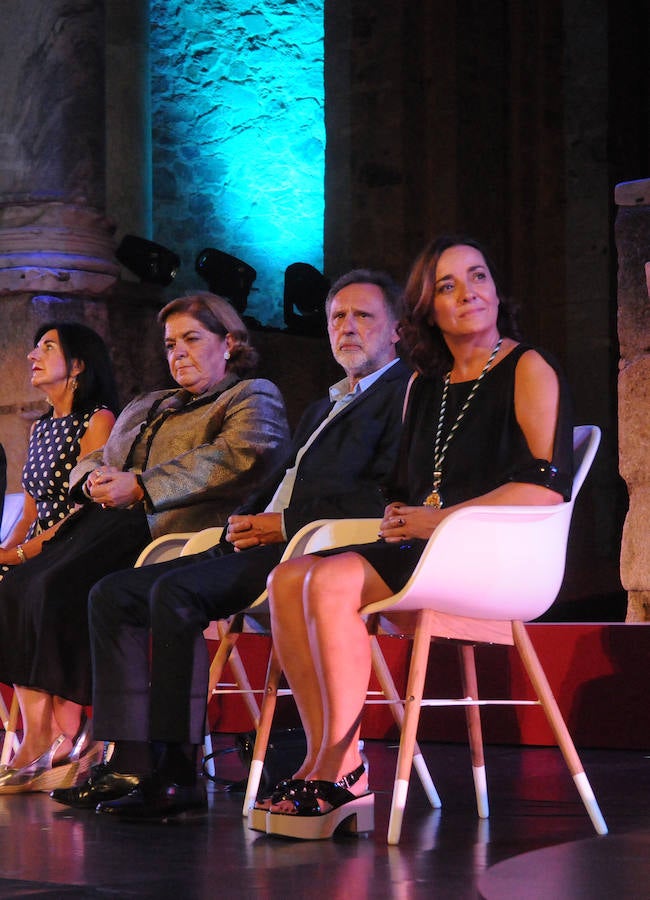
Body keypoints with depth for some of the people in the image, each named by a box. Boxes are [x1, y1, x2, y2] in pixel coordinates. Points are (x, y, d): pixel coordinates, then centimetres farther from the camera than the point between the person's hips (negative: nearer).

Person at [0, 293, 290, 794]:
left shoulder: (254, 397, 10)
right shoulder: (145, 407, 35)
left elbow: (240, 457, -11)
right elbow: (92, 461, 31)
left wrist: (140, 486, -15)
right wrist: (95, 479, 3)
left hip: (165, 527, -8)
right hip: (106, 522, 8)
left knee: (57, 588, -30)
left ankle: (71, 738, -23)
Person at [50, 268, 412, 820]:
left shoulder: (405, 392, 1)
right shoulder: (324, 406, 32)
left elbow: (387, 497, -13)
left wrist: (286, 523, -14)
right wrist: (245, 522, 4)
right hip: (261, 547, 10)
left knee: (176, 591, -31)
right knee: (114, 594, -4)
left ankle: (177, 771, -28)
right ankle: (132, 765, -13)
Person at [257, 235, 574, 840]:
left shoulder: (527, 370, 0)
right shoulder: (426, 386, 22)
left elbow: (547, 486, -13)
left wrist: (437, 520, -15)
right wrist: (399, 515, 1)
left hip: (497, 554, -8)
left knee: (333, 580, -28)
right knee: (288, 580, -14)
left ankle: (340, 774, -25)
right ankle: (330, 767, -21)